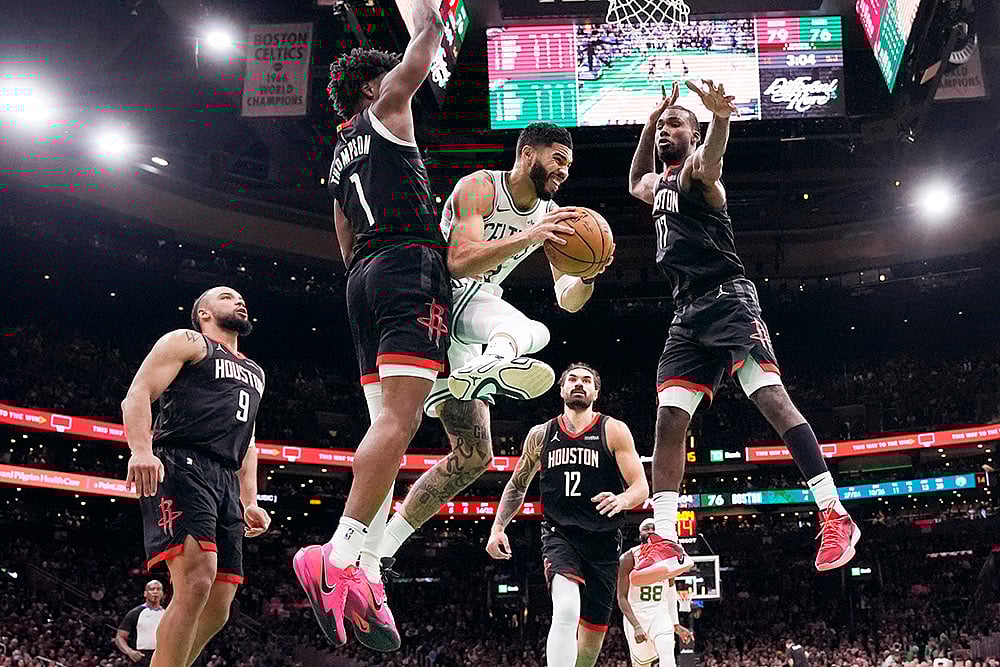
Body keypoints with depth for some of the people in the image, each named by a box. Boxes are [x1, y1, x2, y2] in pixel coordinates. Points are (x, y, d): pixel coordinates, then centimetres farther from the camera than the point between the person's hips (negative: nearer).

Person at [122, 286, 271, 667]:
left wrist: (249, 501, 21)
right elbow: (136, 395, -2)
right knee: (196, 582, -26)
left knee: (217, 610, 2)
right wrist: (141, 449, -21)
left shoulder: (254, 372, 32)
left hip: (226, 481, 8)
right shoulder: (187, 342, 10)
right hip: (181, 466, -8)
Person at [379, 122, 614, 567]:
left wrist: (589, 275, -15)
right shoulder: (479, 187, -11)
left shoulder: (552, 215, 10)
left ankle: (382, 549, 9)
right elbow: (461, 262, -26)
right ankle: (499, 358, -72)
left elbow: (568, 301, 7)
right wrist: (529, 237, -34)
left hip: (463, 341, 8)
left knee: (473, 457, 3)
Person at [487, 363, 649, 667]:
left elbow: (641, 488, -8)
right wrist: (497, 528, 6)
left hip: (603, 540, 1)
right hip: (559, 534, -1)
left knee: (594, 631, 10)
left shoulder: (613, 430, -2)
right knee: (567, 611, -28)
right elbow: (517, 486, 18)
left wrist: (622, 500, -31)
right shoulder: (540, 435, 5)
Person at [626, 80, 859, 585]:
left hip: (726, 298, -8)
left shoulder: (696, 169, 1)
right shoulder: (659, 184, 26)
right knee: (669, 418, -4)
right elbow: (635, 184, 50)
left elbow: (709, 162, -25)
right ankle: (664, 542, -7)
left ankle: (834, 516, -22)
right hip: (687, 312, 8)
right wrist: (647, 125, 37)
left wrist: (719, 119, -49)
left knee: (771, 397, -21)